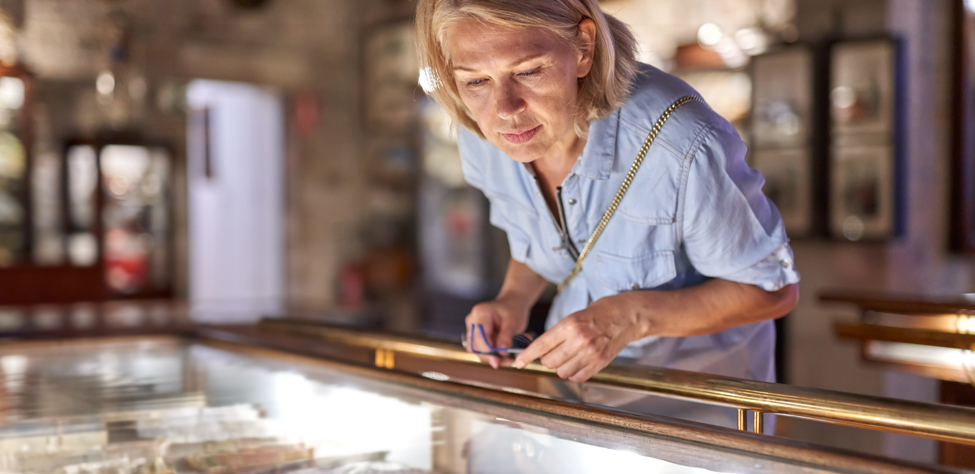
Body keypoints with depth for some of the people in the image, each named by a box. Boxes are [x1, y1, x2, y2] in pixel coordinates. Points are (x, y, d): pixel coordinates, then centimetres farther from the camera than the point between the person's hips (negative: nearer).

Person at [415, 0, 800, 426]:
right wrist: (514, 299, -14)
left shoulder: (680, 150, -35)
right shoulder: (480, 136, -17)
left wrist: (634, 315, -31)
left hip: (704, 372, -3)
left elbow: (774, 288, -19)